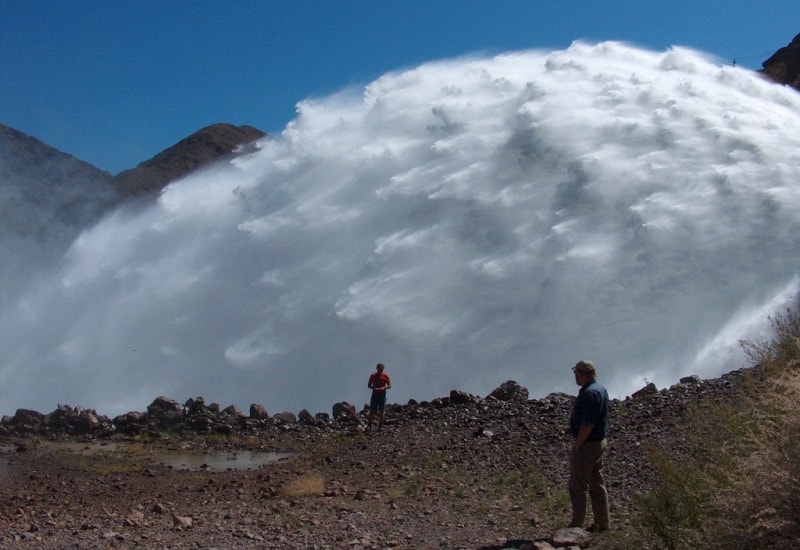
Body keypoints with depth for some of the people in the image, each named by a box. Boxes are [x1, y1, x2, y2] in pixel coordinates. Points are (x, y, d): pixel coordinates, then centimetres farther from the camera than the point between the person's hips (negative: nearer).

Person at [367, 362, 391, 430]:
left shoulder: (385, 376, 1)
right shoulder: (373, 376, 1)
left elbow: (389, 385, 1)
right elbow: (369, 385, 3)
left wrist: (384, 388, -18)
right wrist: (374, 388, -17)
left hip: (382, 395, 0)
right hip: (375, 395, 0)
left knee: (381, 411, 2)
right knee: (372, 411, -3)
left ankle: (380, 425, 9)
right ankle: (369, 425, 0)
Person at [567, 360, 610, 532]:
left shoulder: (589, 393, -22)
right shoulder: (601, 390, 11)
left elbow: (587, 424, -25)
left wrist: (576, 447, -18)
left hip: (587, 445, -10)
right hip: (600, 442, 10)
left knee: (577, 486, -2)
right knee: (597, 485, 15)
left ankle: (577, 525, 2)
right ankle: (602, 523, 22)